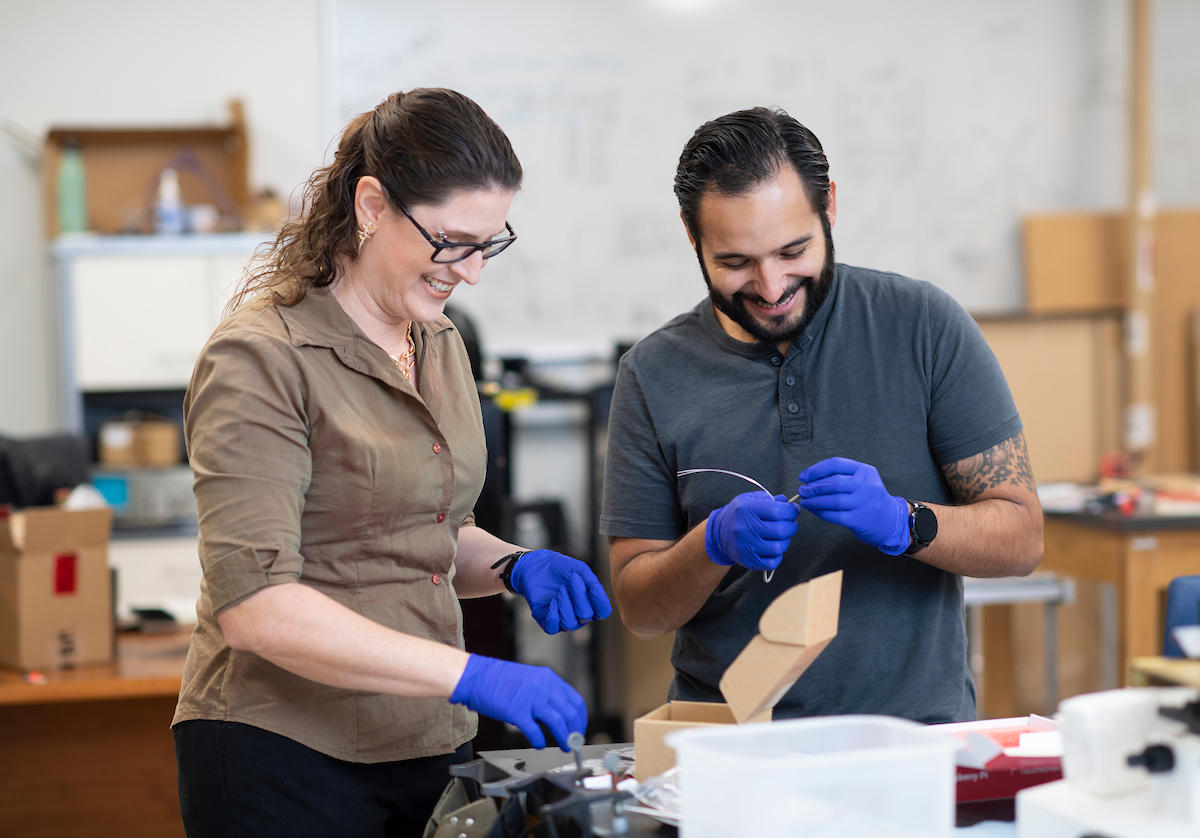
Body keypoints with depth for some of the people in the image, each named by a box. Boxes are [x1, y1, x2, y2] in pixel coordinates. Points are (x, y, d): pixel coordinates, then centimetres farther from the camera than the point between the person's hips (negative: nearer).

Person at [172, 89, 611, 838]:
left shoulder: (439, 342, 10)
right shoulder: (262, 360, -14)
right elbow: (253, 605, -23)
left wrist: (512, 568, 0)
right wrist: (470, 676, -28)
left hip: (430, 745, 7)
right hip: (285, 754, -7)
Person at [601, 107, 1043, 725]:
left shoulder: (924, 327, 1)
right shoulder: (654, 376, 4)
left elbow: (1021, 540, 0)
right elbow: (637, 608, 6)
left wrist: (901, 522, -17)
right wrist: (713, 545, -13)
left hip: (917, 733, -1)